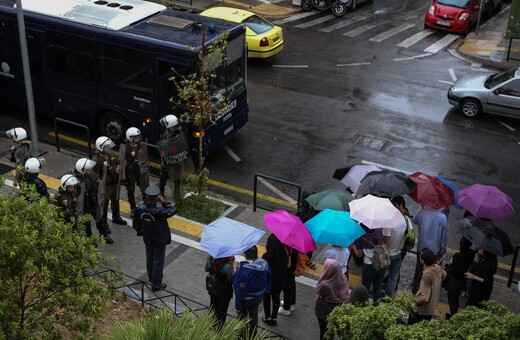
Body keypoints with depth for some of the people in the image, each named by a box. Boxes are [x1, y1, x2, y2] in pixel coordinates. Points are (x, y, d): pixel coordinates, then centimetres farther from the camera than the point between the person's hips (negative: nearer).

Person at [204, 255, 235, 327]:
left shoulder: (210, 258, -20)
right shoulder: (227, 265, -36)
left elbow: (206, 269, 0)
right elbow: (231, 279, -20)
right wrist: (232, 264, -22)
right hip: (225, 292, -5)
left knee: (213, 308, 27)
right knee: (222, 311, 17)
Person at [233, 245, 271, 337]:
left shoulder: (244, 271, -38)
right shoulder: (264, 264, -17)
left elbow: (240, 291, -29)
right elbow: (269, 277, 1)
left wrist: (237, 307, -18)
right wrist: (267, 289, 20)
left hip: (246, 299, -6)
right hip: (259, 296, 6)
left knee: (242, 317, 18)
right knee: (254, 315, 27)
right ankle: (253, 335, 45)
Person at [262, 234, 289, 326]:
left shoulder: (266, 256, -31)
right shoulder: (284, 254, -19)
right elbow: (288, 266, -3)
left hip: (269, 281, -3)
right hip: (281, 281, 3)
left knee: (266, 296, 23)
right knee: (276, 297, 24)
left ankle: (268, 317, 34)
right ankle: (274, 318, 36)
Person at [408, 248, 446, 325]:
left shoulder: (426, 275, -33)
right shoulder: (437, 267, -9)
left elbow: (425, 298, -33)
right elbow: (444, 275, 18)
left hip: (422, 311, -8)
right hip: (431, 309, 8)